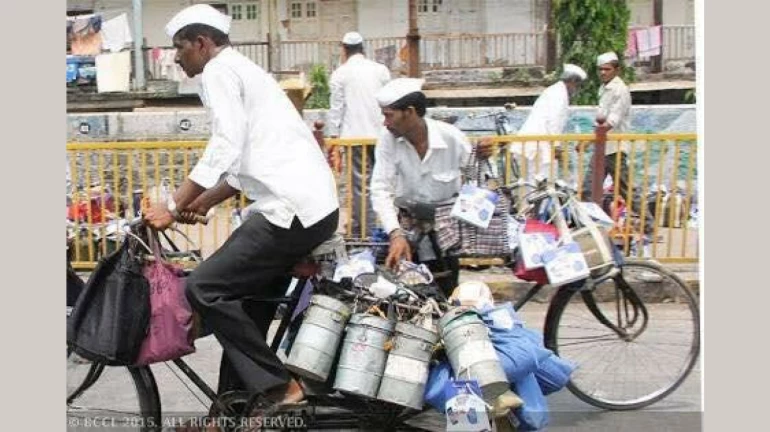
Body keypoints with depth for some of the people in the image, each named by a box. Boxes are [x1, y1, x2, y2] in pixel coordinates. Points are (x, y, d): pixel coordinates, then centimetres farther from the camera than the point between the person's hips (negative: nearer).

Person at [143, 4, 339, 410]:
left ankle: (278, 388, -4)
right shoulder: (243, 69, 27)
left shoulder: (219, 71, -3)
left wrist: (173, 206, -12)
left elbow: (225, 148, -16)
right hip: (316, 207, 10)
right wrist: (202, 203, 31)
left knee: (204, 288, -8)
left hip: (293, 210, -10)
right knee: (249, 302, 16)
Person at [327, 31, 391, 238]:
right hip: (380, 133, 3)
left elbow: (336, 106, -3)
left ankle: (364, 228, -1)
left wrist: (333, 134, 3)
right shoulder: (381, 69, 6)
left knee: (360, 182, -1)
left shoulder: (341, 73, -2)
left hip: (355, 134, -3)